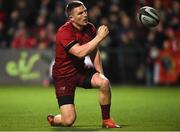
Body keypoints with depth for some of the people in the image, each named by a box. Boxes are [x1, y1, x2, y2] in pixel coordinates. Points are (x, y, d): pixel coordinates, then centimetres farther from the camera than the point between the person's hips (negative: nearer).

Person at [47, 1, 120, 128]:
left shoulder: (90, 28, -2)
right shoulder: (64, 32, -24)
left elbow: (94, 52, 11)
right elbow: (80, 52, -37)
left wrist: (100, 73, 0)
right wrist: (99, 37, -33)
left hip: (81, 70, 6)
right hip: (64, 75, -6)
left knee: (104, 82, -25)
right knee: (69, 120, -16)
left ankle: (106, 120, -5)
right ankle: (52, 120, 22)